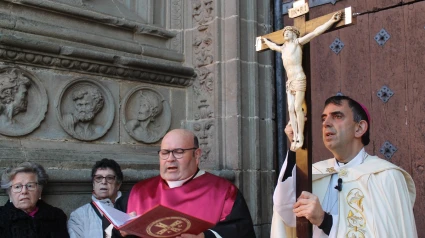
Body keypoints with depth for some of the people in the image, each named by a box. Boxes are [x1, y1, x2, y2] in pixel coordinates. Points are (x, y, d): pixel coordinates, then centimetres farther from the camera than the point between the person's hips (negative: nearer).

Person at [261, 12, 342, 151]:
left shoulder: (297, 42, 4)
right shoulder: (283, 48, 22)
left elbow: (315, 32, -3)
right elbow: (273, 46, 45)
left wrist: (332, 21, -10)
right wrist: (265, 40, 61)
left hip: (299, 80, -7)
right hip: (289, 82, 7)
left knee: (298, 108, -13)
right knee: (291, 110, -2)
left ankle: (300, 137, -12)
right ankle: (295, 137, -2)